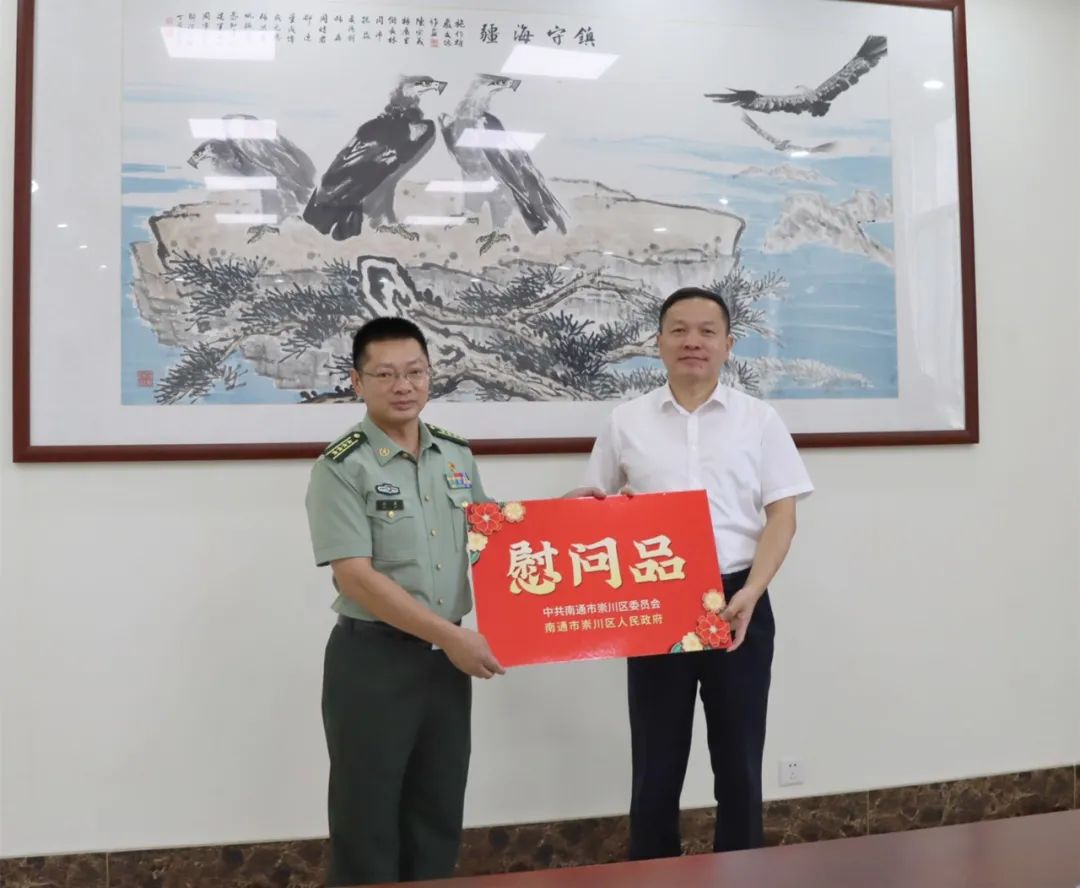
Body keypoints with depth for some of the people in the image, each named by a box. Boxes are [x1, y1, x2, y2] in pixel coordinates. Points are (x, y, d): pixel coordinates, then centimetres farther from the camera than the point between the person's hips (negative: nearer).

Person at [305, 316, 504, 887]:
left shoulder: (457, 456, 8)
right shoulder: (342, 467, -11)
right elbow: (357, 579, -17)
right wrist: (450, 635, -17)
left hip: (448, 658, 6)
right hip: (372, 658, -5)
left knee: (439, 816, 16)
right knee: (368, 822, 6)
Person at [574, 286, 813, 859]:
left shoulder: (758, 420, 3)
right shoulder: (626, 422, 6)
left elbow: (782, 515, -1)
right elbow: (593, 510, 14)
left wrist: (751, 592, -14)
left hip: (737, 602, 0)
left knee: (739, 762, 11)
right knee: (656, 765, 9)